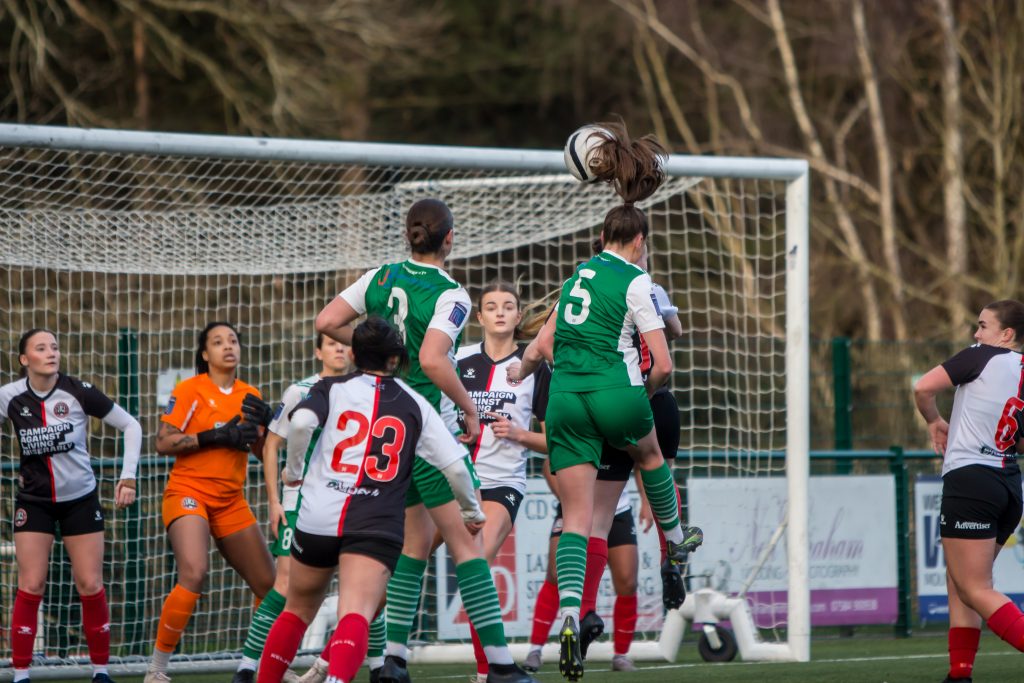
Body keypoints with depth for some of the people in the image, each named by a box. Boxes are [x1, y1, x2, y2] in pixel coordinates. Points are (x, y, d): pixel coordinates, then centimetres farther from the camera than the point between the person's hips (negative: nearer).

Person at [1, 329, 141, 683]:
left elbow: (131, 426, -5)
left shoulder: (79, 392, -14)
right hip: (33, 502, 0)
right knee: (30, 587, -6)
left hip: (80, 500, 0)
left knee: (90, 587, -2)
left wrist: (128, 476, -11)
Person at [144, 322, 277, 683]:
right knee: (194, 573, -28)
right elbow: (163, 443, -12)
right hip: (189, 493, -6)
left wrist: (264, 422, -9)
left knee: (268, 584, 7)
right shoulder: (190, 390, -5)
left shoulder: (250, 396, 10)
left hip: (231, 501, 6)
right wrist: (217, 436, -19)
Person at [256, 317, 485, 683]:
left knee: (298, 611, 23)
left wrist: (293, 467, 6)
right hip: (377, 528, -1)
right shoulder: (415, 405, 13)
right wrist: (470, 509, 26)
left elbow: (301, 422, -12)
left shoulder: (332, 388, 9)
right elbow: (455, 465, 9)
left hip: (319, 519, 2)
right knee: (356, 616, -17)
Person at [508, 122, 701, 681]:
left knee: (576, 516, 0)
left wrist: (520, 371, 41)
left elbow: (542, 344, 21)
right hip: (616, 395, -4)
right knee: (649, 452, 33)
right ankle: (674, 542, 53)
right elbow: (662, 363, -7)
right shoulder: (635, 282, -3)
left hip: (565, 400, 4)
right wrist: (645, 393, 13)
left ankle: (569, 612, -21)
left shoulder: (580, 274, 14)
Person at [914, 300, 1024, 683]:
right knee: (959, 584, 17)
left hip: (970, 479, -8)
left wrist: (934, 421, 9)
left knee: (975, 590, -9)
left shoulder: (983, 357, -6)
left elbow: (924, 387, -11)